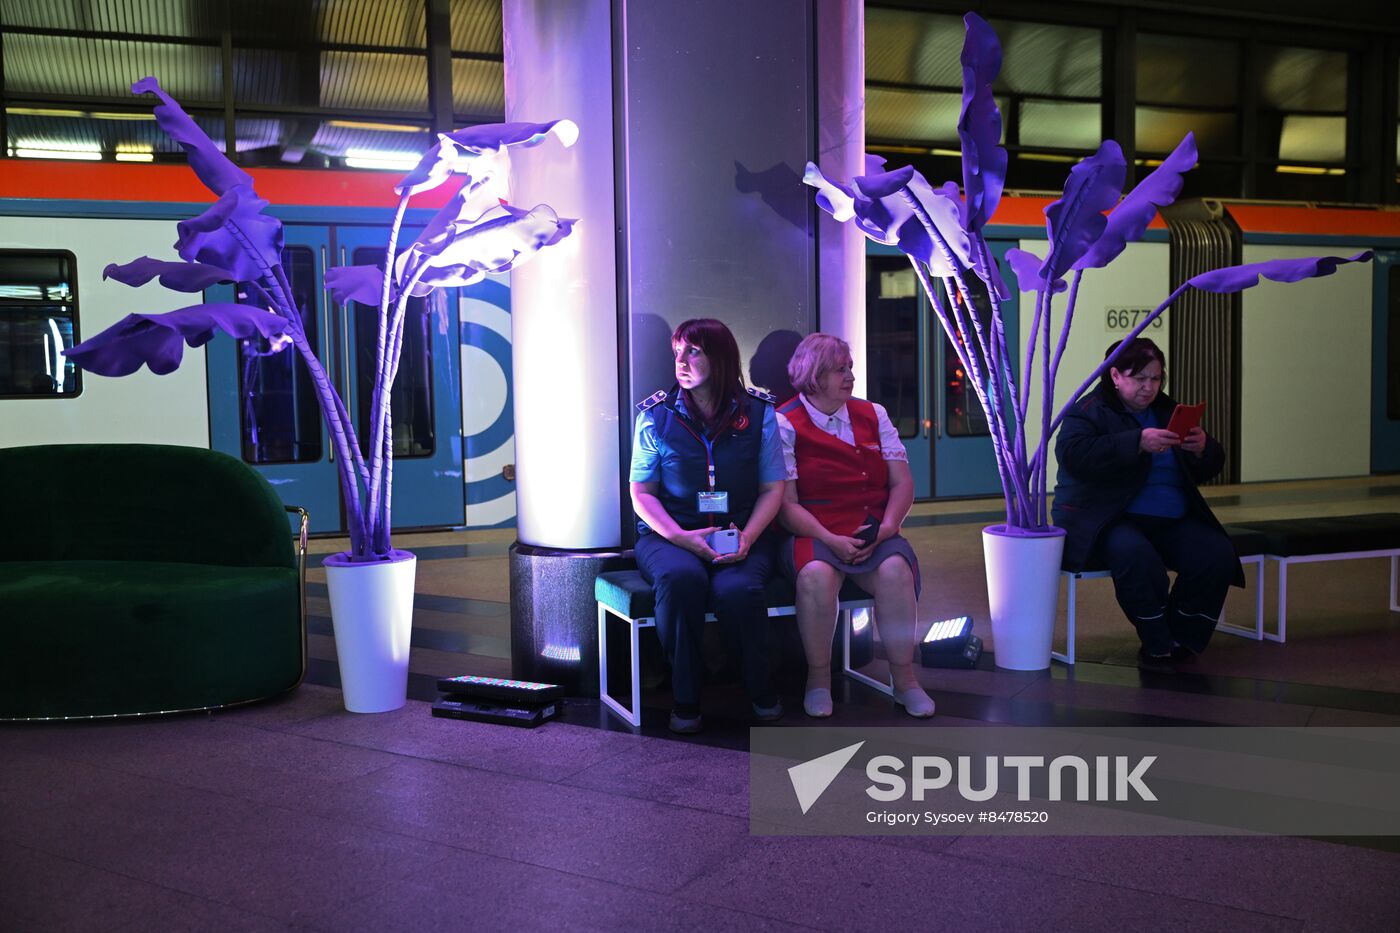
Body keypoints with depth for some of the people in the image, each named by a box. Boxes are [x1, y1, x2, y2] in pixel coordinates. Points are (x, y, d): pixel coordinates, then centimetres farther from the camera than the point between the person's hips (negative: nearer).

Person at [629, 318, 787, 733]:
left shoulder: (759, 413, 4)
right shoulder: (656, 415, 2)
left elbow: (773, 488, 4)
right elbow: (641, 492, 2)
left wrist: (747, 536, -14)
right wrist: (682, 537, -15)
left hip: (742, 535, 0)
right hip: (669, 535, 0)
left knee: (736, 589, -33)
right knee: (682, 577, -36)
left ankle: (761, 689, -4)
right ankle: (685, 698, -17)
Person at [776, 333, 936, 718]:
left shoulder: (873, 415, 14)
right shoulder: (785, 424, 0)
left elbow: (902, 483, 9)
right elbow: (786, 502, -7)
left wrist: (885, 528, -10)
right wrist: (831, 541, -19)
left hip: (874, 534, 3)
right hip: (814, 535, -3)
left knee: (895, 569, -30)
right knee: (817, 574, -36)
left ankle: (904, 679, -13)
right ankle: (819, 678, -14)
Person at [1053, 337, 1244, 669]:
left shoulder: (1167, 411, 18)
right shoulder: (1088, 411, -2)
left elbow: (1209, 468, 18)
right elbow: (1073, 454, -24)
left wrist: (1203, 448, -8)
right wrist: (1138, 442, -32)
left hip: (1171, 522, 6)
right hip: (1108, 521, -6)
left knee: (1217, 554, -20)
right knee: (1136, 555, -37)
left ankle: (1183, 641, -4)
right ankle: (1157, 646, -17)